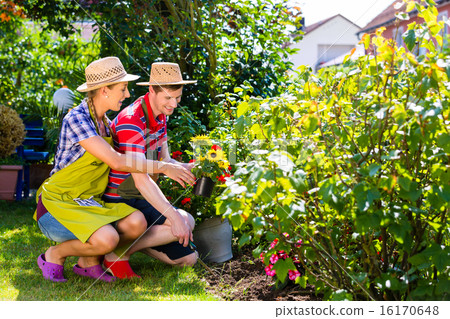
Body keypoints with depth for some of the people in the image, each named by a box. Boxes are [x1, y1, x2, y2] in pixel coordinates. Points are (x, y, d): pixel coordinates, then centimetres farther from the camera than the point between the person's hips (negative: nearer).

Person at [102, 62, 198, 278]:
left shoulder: (160, 116, 6)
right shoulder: (131, 122, -25)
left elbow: (165, 162, 9)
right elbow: (141, 180, -32)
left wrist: (193, 168, -12)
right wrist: (175, 217, -38)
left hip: (144, 199, 9)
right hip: (122, 201, -9)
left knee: (188, 259, 5)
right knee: (186, 222, -27)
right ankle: (118, 254, -14)